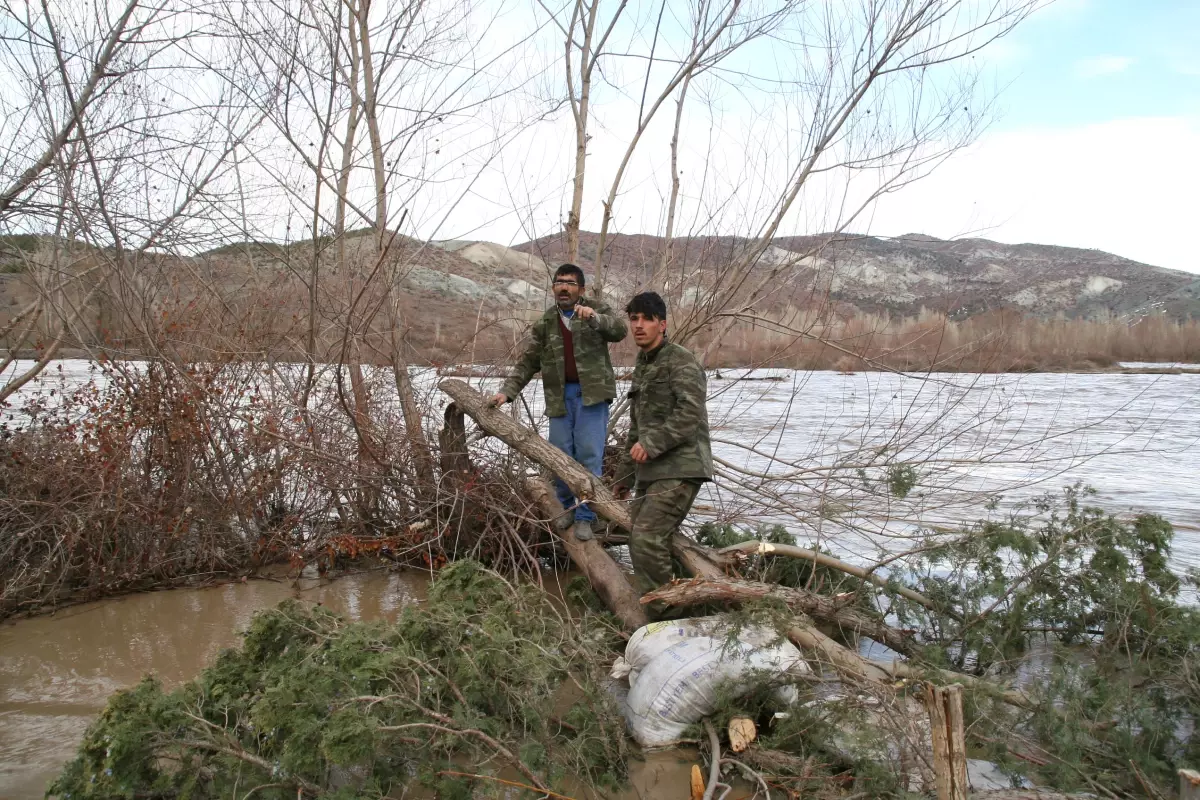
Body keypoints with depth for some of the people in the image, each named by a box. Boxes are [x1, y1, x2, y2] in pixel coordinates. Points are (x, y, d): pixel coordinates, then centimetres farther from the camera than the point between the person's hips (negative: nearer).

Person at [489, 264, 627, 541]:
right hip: (560, 396, 3)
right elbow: (528, 362, 10)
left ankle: (585, 516, 6)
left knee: (589, 455, -4)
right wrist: (507, 391, -1)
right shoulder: (545, 323, 10)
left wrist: (594, 318, -34)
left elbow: (620, 330, -16)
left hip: (592, 394, -3)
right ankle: (566, 507, 26)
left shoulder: (597, 310, 2)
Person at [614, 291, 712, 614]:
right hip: (652, 470, 9)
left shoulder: (681, 361, -8)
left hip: (680, 469, -9)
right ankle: (647, 607, 24)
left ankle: (656, 617, -7)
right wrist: (625, 475, 28)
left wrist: (652, 443, -26)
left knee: (648, 538, -18)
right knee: (638, 538, 10)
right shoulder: (641, 368, 20)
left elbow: (691, 412, -22)